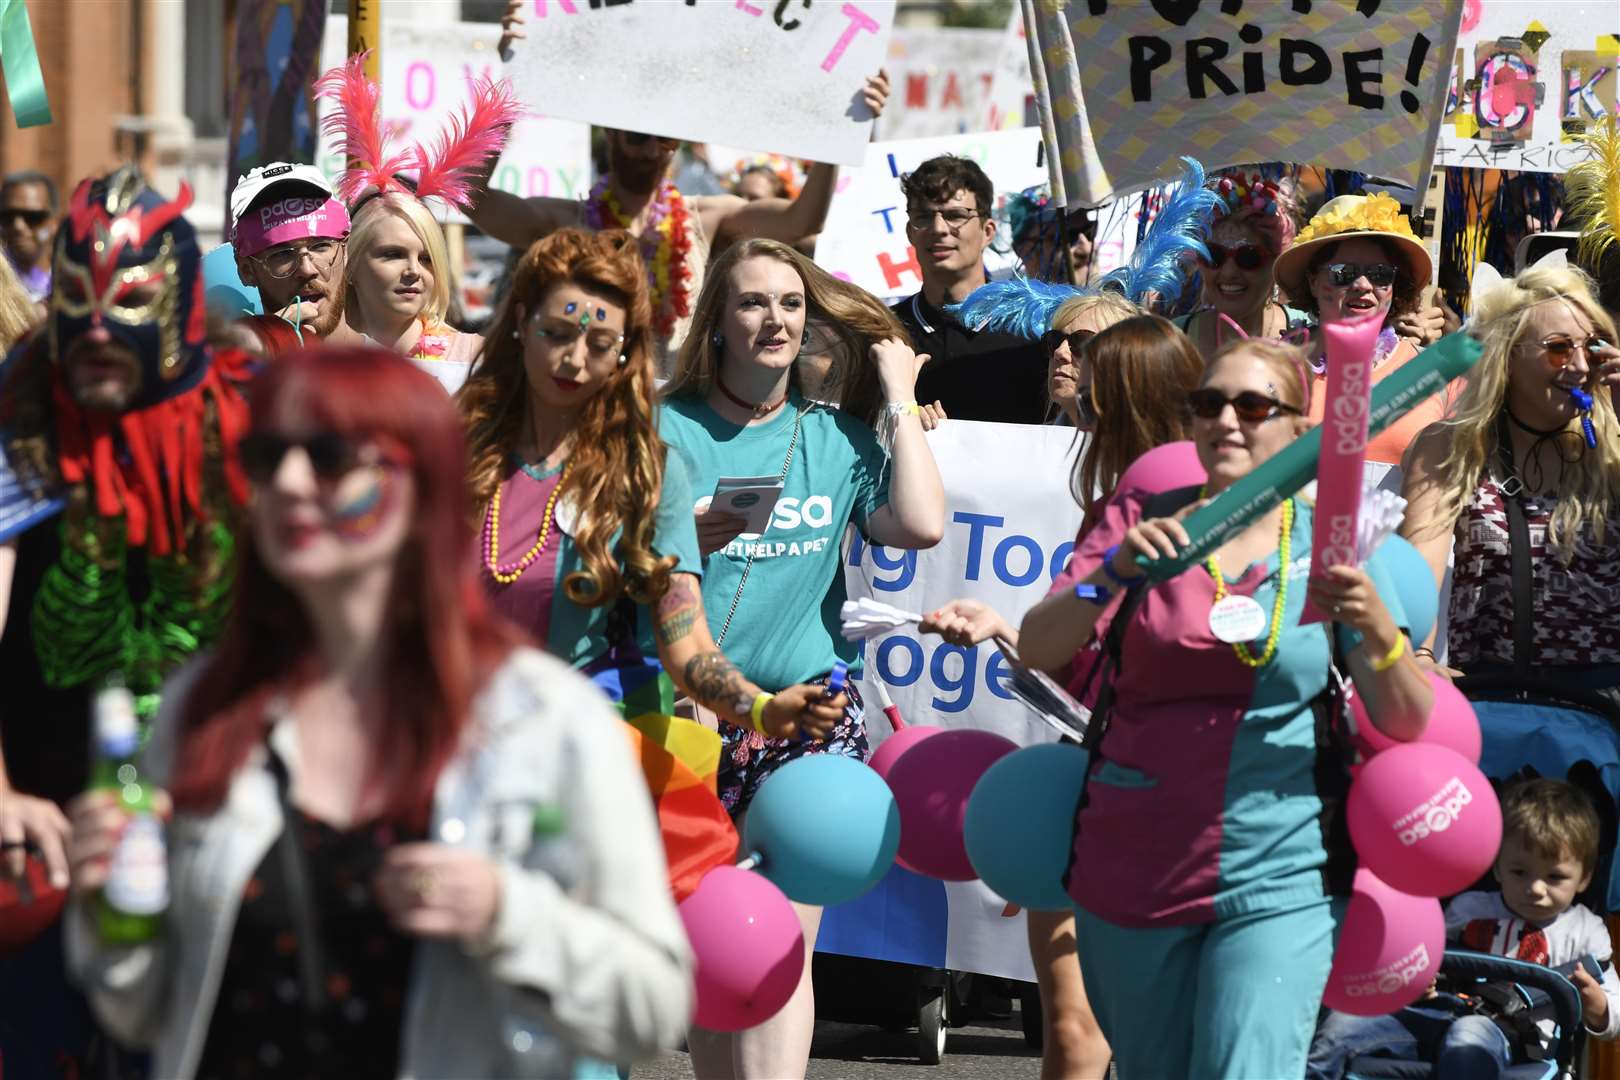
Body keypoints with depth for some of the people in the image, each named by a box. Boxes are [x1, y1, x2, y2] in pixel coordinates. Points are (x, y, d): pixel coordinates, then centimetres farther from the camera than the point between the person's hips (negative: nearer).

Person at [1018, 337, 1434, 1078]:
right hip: (1131, 873, 2)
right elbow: (1036, 650, -6)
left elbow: (1408, 725, -2)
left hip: (1276, 885, -2)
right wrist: (1114, 571, -22)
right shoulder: (1142, 524, 5)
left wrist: (1377, 628, -21)